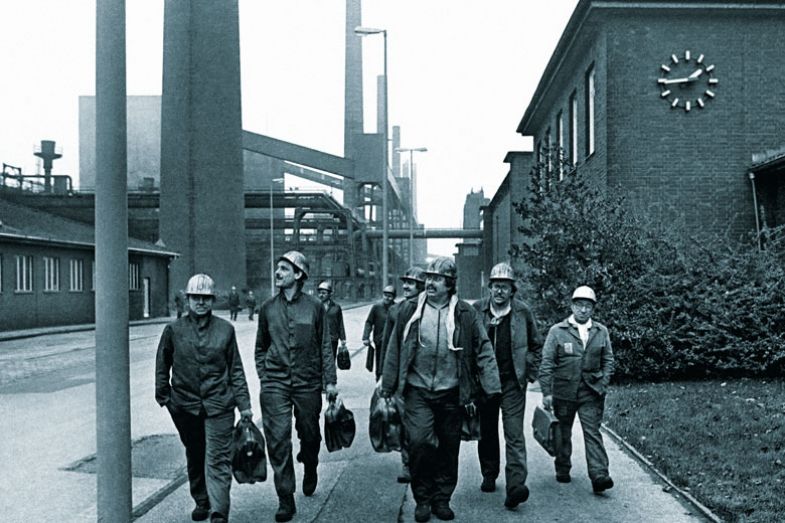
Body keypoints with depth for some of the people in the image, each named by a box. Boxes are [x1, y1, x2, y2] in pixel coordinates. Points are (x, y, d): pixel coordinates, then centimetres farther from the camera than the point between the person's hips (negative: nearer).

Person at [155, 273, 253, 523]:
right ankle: (201, 502, 34)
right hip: (185, 405, 2)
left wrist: (243, 404, 2)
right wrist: (164, 396, 8)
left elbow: (235, 369, 4)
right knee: (194, 456, 16)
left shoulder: (225, 329, 0)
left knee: (218, 459, -5)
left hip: (219, 404, -2)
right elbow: (162, 365, 10)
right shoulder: (174, 329, 0)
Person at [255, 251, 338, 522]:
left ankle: (310, 472, 46)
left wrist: (330, 381, -1)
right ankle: (285, 500, 5)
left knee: (309, 436, 14)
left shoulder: (315, 307, -2)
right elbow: (260, 348, 14)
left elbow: (325, 347, 2)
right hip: (275, 385, 1)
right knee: (278, 441, -5)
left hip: (308, 384, -1)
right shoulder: (268, 307, 3)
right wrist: (264, 377, 6)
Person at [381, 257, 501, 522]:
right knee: (419, 442, -11)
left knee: (449, 449, 9)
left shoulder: (465, 314, -1)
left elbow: (484, 351, 0)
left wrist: (491, 388, -8)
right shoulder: (409, 310, 1)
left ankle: (442, 499, 27)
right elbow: (394, 350, 5)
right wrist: (387, 386, 5)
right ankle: (422, 498, 9)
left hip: (451, 393, 1)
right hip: (417, 391, 0)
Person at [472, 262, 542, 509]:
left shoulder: (522, 311, -1)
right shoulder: (476, 310, -2)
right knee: (487, 432, 14)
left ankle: (515, 485, -14)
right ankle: (489, 476, 30)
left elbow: (536, 345, 11)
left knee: (515, 435, -9)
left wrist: (529, 372, 4)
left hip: (513, 382, -2)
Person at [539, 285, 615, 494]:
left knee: (593, 433, -6)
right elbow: (547, 363, -4)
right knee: (563, 433, 12)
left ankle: (599, 475, -9)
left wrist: (603, 385, 0)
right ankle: (562, 470, 27)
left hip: (591, 392, 1)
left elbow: (608, 360, 12)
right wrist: (546, 392, -8)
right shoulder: (557, 331, -2)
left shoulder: (601, 332, 7)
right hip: (564, 391, -1)